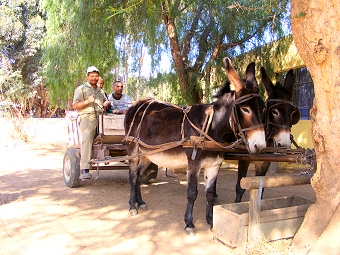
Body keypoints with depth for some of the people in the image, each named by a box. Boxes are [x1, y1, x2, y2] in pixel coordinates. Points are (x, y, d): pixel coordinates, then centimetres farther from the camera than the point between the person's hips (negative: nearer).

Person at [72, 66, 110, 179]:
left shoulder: (100, 91, 29)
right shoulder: (81, 89, 11)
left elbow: (106, 101, 39)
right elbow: (75, 106, 4)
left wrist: (107, 103, 14)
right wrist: (87, 101, -11)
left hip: (100, 118, 6)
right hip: (86, 118, -6)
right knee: (87, 139, -22)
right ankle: (84, 169, -27)